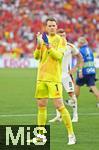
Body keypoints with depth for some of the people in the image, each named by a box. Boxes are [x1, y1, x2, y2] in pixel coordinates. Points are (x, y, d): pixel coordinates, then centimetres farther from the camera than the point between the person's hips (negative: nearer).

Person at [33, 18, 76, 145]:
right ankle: (40, 134, 18)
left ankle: (71, 135, -6)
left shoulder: (61, 40, -2)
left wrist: (49, 47, -29)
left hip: (54, 78, -5)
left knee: (59, 106, -11)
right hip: (41, 77, 5)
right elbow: (36, 56, 4)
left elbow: (59, 56, -15)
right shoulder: (43, 39, 12)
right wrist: (39, 45, -14)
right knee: (41, 106, 9)